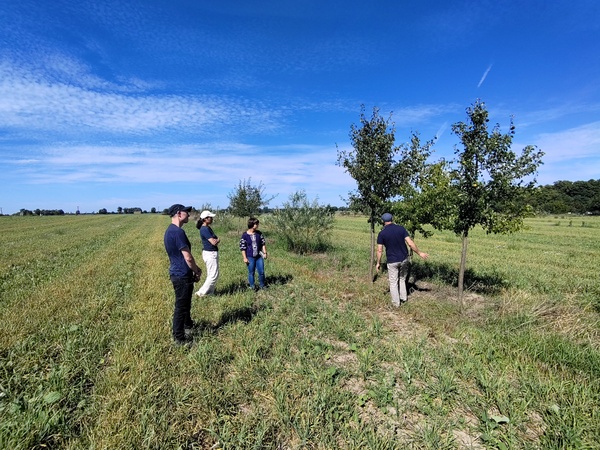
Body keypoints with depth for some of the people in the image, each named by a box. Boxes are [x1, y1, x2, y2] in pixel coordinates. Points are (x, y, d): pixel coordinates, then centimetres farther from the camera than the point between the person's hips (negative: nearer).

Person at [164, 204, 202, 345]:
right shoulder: (178, 231, -24)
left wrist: (195, 268, 16)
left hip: (177, 273, 10)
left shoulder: (170, 230, 9)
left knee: (185, 302, 27)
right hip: (182, 275, -10)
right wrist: (197, 272, -6)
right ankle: (179, 338, 17)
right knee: (181, 306, 3)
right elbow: (188, 257, -23)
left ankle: (188, 323, 47)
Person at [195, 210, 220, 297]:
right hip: (210, 254, -10)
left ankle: (210, 292, 25)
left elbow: (215, 240, 13)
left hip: (212, 253, 10)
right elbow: (214, 242, -21)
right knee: (214, 275, -5)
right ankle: (201, 293, 2)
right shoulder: (204, 229, -19)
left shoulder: (208, 228, 12)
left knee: (211, 274, 16)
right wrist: (218, 240, -2)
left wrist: (216, 240, -7)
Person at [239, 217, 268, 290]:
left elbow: (263, 243, 10)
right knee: (251, 272, 7)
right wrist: (245, 258, -8)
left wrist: (265, 253, 6)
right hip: (250, 257, -3)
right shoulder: (245, 235, -9)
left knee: (261, 272, 7)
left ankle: (262, 285, 25)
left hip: (259, 256, 3)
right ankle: (252, 286, 22)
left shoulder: (259, 233, 2)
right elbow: (242, 247, -6)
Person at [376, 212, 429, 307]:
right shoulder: (401, 228, -5)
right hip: (404, 259, 3)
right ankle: (403, 297, 30)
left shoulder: (382, 233, -11)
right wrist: (420, 253, 2)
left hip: (392, 261, -3)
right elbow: (410, 243, -9)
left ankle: (396, 302, 17)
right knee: (402, 279, 24)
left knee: (393, 282, 10)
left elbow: (379, 250, -10)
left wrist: (378, 263, 2)